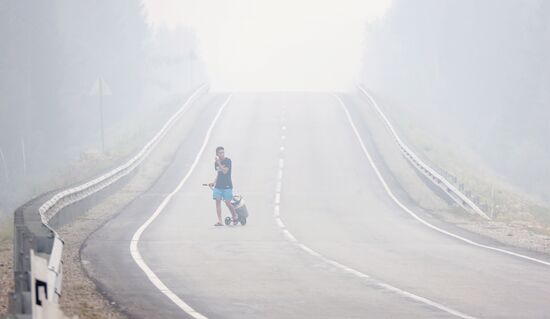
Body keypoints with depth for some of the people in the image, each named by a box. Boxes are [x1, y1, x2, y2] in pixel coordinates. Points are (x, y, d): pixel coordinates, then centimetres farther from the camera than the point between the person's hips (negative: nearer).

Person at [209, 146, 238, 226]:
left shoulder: (228, 160, -7)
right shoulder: (216, 162, 10)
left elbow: (225, 171, -18)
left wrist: (219, 163, -21)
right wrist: (214, 182, 9)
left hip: (227, 185, -5)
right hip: (218, 186, 5)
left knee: (227, 203, -6)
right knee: (218, 201, -5)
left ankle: (235, 217, 19)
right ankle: (219, 221, -5)